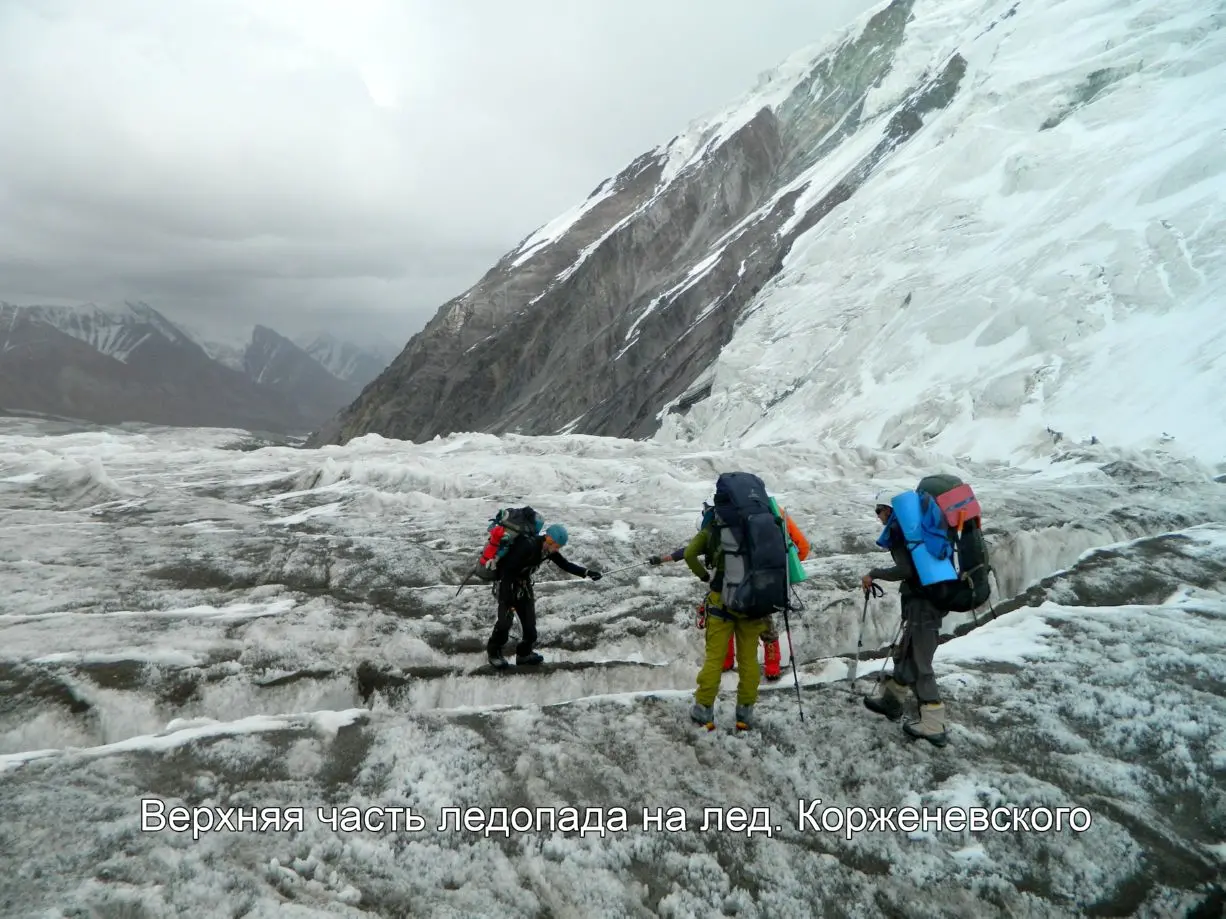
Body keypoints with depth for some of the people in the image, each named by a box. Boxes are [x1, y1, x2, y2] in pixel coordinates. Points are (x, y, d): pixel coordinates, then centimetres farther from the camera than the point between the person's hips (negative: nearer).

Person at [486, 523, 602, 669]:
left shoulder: (548, 549, -8)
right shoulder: (527, 546, -32)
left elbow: (565, 565, 1)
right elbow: (507, 569, -30)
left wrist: (587, 572, -11)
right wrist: (507, 596, -29)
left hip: (524, 584, 7)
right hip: (507, 583, -7)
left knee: (529, 622, 5)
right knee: (505, 621, -11)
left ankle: (524, 653, 22)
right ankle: (494, 652, 11)